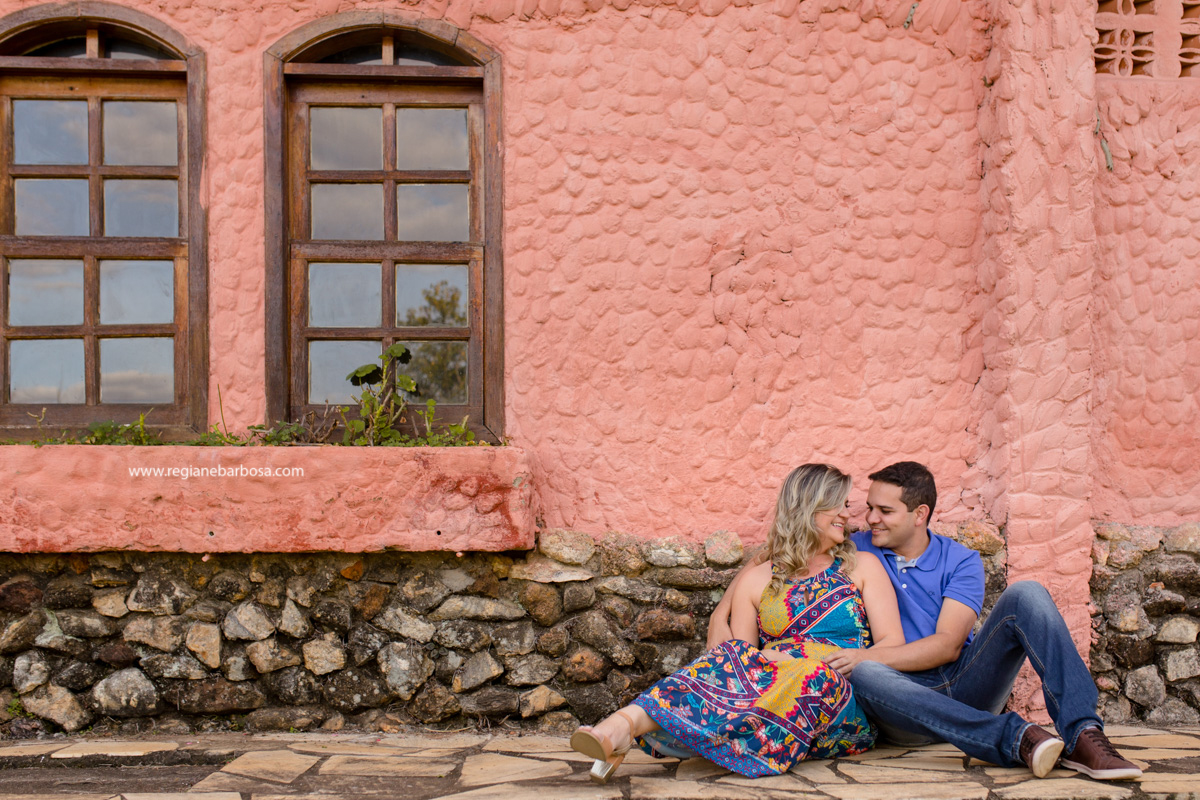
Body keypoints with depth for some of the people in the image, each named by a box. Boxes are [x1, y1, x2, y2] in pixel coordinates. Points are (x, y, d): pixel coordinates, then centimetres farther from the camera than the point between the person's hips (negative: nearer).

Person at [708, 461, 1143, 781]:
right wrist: (720, 615, -3)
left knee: (1025, 594, -19)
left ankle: (1082, 736, -32)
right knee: (864, 677, -37)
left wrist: (868, 656, -22)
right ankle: (1013, 737, -47)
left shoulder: (960, 562, 5)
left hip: (966, 688, 1)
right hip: (908, 701, 0)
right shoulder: (856, 552, 10)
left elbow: (947, 645, -9)